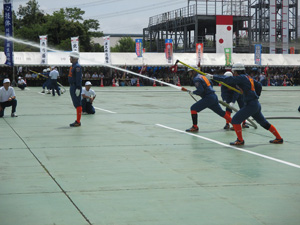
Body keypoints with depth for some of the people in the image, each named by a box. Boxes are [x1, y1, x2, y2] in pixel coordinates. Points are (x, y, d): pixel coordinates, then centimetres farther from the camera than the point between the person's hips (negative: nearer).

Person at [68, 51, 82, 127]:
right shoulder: (73, 66, 17)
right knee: (76, 104, 13)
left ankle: (78, 122, -7)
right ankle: (77, 121, 18)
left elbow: (79, 78, -21)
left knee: (78, 104, -8)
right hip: (72, 87, 11)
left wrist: (78, 89, -23)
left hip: (76, 87, -11)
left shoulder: (77, 67, -15)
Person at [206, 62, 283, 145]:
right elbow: (258, 85, 26)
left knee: (235, 120, -5)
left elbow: (227, 79, -18)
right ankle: (279, 138, 27)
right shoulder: (248, 77, 15)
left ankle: (240, 140, 1)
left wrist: (212, 76, -15)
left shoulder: (241, 77, -10)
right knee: (264, 123, 20)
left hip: (251, 105, -9)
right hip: (256, 104, 9)